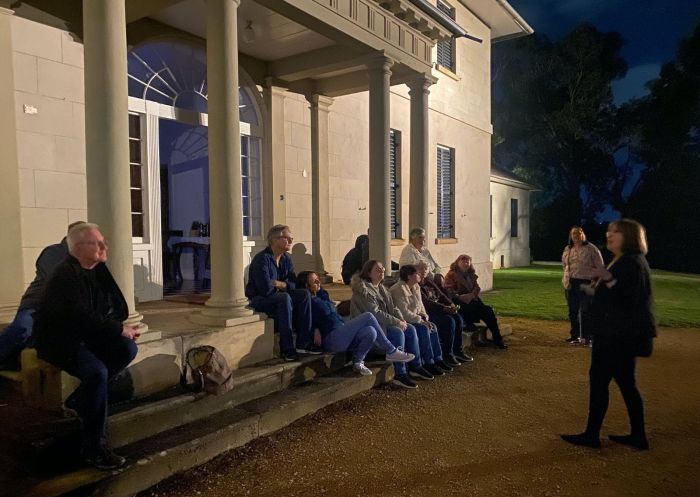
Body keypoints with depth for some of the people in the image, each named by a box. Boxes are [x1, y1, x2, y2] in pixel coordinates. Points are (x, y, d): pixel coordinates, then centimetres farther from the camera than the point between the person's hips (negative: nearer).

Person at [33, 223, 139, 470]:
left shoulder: (98, 271, 5)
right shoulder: (66, 275, -21)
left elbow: (118, 308, 9)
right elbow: (82, 318, -29)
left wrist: (120, 326, -11)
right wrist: (118, 328, -21)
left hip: (85, 336, 8)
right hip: (59, 340, -8)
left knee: (127, 349, -13)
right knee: (97, 372, -30)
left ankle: (80, 399, 2)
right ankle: (94, 447, -18)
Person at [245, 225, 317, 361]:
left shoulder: (286, 258, 6)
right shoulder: (262, 259, -20)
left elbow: (293, 285, 5)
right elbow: (266, 289, -28)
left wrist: (279, 284, -17)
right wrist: (283, 285, -8)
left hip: (277, 297, 8)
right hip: (257, 300, -8)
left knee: (305, 294, -11)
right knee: (285, 298, -34)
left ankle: (303, 343, -12)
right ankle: (287, 349, -29)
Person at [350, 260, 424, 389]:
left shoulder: (381, 288, 14)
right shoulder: (363, 289, -16)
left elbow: (392, 307, 12)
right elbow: (375, 313, -23)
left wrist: (401, 320, -8)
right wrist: (397, 322, -21)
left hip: (383, 323, 9)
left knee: (411, 330, -5)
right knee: (398, 333, -28)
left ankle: (416, 366, 5)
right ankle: (400, 375, -24)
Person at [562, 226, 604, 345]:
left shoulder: (591, 249, -5)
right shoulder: (567, 249, 11)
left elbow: (599, 266, -3)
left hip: (586, 284, -5)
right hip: (570, 284, 5)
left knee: (585, 311, -5)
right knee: (573, 311, 10)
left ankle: (586, 337, 2)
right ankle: (575, 335, 21)